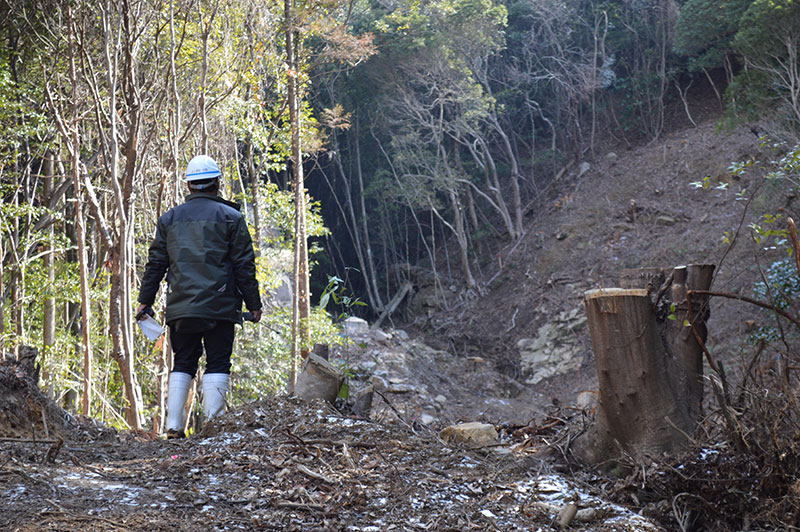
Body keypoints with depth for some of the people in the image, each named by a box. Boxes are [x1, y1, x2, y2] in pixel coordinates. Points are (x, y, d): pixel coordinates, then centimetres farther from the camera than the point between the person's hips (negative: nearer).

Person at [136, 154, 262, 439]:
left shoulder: (169, 218, 11)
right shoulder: (230, 217, 1)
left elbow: (155, 263, 12)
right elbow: (244, 265, -1)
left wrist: (145, 300, 18)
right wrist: (253, 304, 4)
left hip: (180, 308, 3)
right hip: (220, 307, -3)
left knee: (182, 364, 11)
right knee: (217, 365, 1)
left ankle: (173, 426, 4)